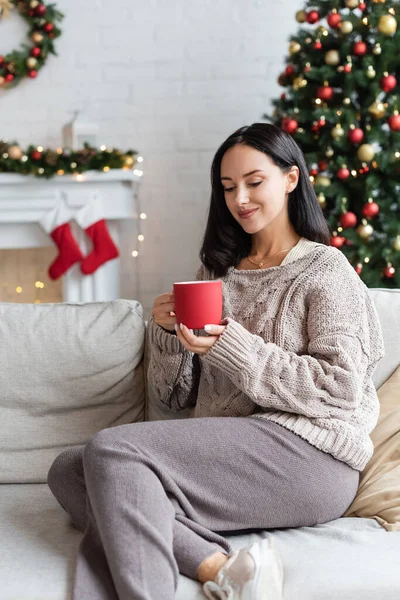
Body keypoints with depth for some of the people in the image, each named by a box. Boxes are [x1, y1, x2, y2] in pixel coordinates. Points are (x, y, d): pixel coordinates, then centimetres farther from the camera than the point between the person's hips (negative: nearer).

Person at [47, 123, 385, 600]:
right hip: (223, 450, 7)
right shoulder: (216, 271, 20)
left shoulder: (326, 271, 4)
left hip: (307, 453, -7)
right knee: (68, 471, -15)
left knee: (112, 449, -23)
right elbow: (176, 397, 19)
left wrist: (233, 347, -14)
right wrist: (166, 334, -1)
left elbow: (341, 387, -10)